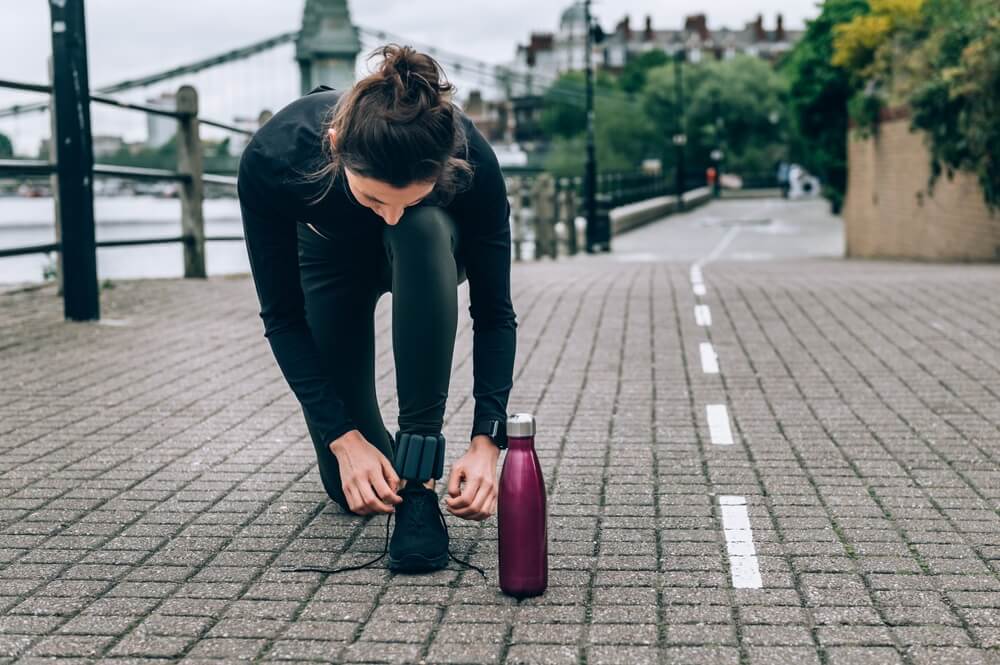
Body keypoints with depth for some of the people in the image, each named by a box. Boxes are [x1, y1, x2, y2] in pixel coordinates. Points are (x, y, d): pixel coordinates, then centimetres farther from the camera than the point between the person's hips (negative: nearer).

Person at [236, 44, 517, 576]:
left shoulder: (470, 159, -37)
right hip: (331, 252, 0)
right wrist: (344, 438, -32)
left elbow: (494, 312, -27)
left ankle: (417, 478, -30)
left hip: (429, 248, 0)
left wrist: (486, 440, -38)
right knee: (351, 491, -7)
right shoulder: (271, 158, -38)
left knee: (424, 230, -40)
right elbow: (281, 316, -26)